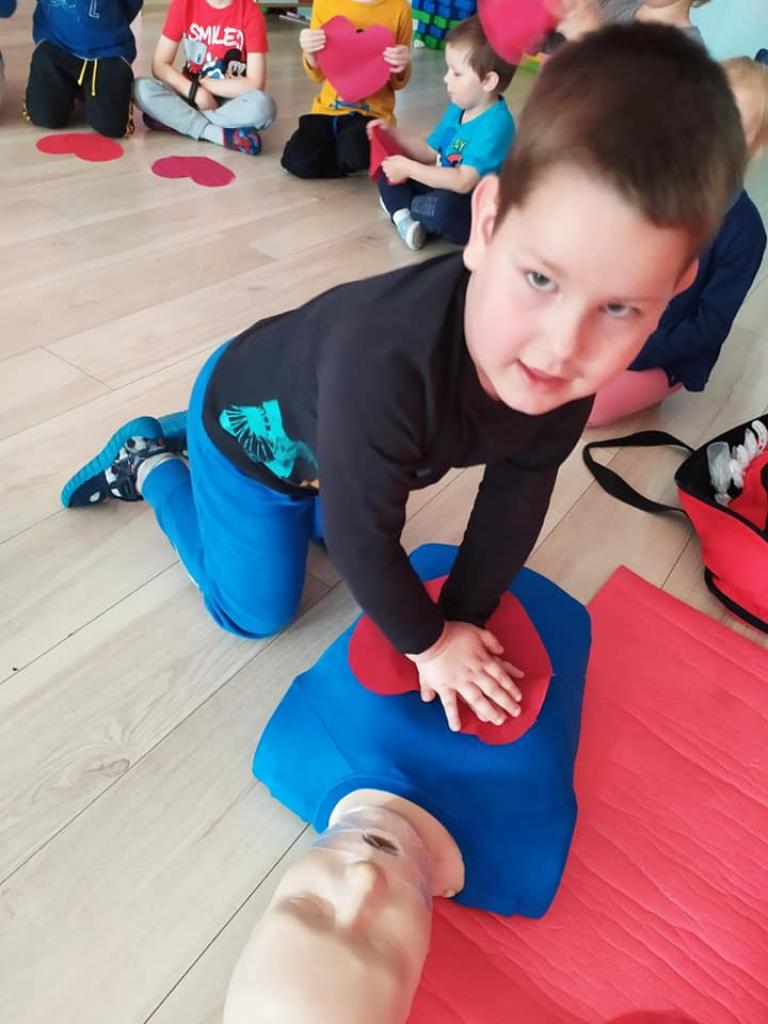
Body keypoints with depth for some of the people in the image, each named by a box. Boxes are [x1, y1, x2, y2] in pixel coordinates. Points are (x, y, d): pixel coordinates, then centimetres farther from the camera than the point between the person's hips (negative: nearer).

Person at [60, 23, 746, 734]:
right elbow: (362, 535, -34)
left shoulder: (571, 368, -27)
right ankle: (148, 462, 23)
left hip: (325, 428, 6)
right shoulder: (383, 362, -48)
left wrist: (464, 613, -9)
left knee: (358, 562, 28)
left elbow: (515, 496, -13)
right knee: (256, 610, 9)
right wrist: (429, 643, -18)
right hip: (249, 424, -6)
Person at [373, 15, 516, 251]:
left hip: (475, 210, -9)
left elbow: (464, 182, -31)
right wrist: (393, 135, 2)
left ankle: (403, 205, -9)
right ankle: (402, 216, -20)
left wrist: (409, 168, -28)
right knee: (389, 173, 7)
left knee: (444, 208, -42)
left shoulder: (495, 124, -24)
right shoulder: (457, 109, 6)